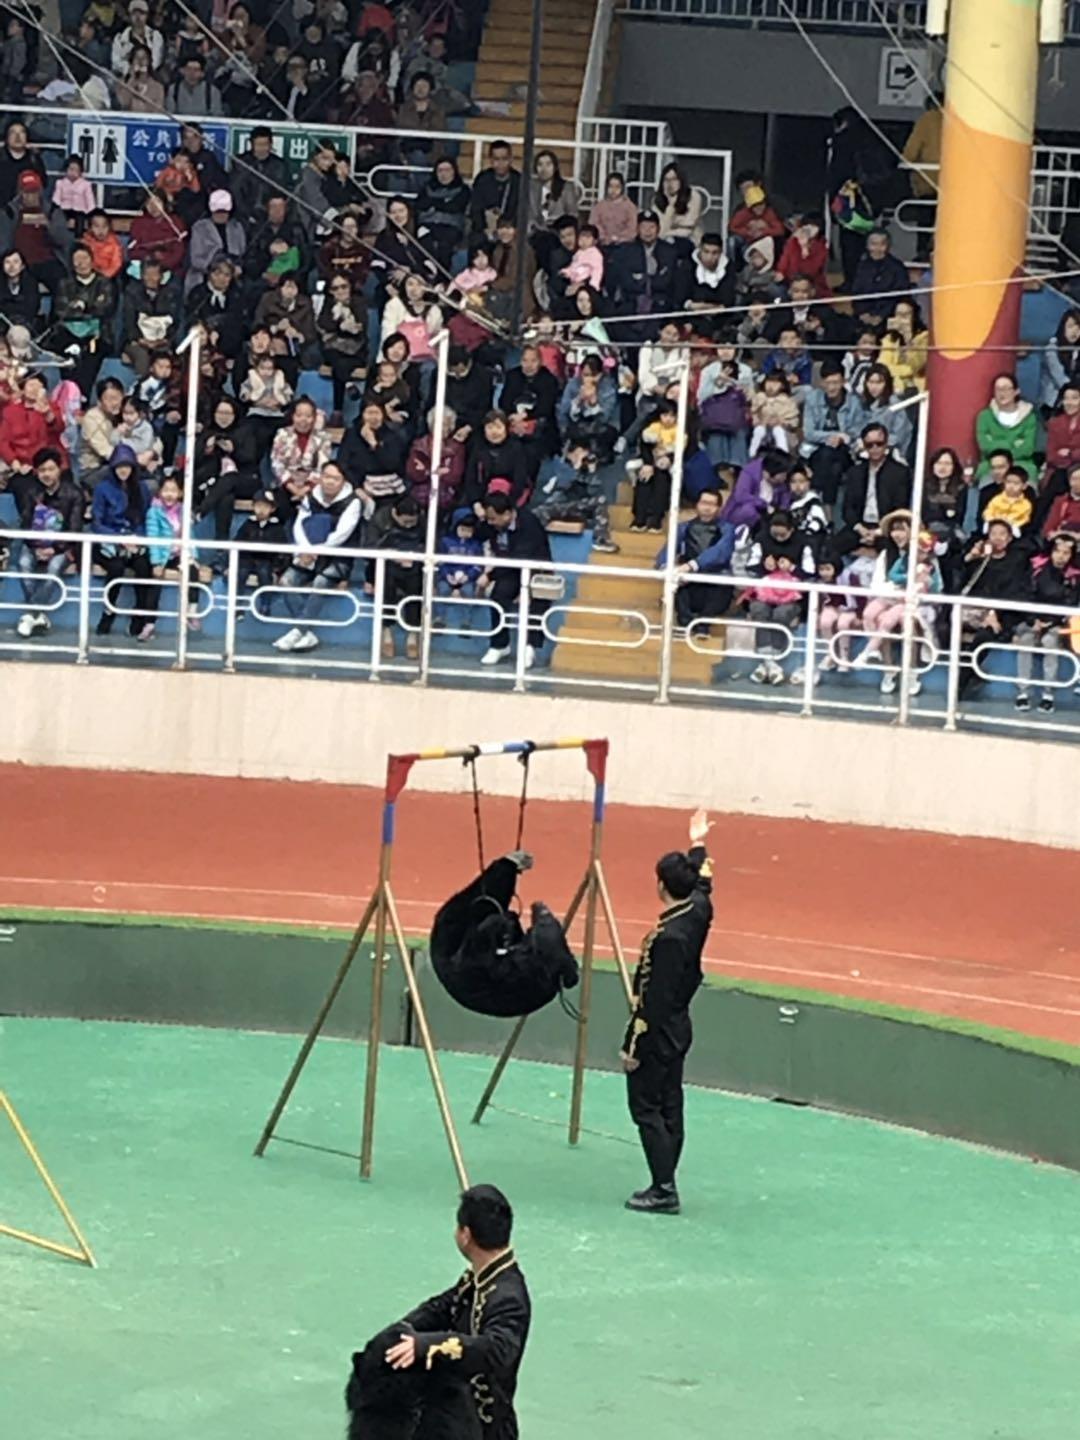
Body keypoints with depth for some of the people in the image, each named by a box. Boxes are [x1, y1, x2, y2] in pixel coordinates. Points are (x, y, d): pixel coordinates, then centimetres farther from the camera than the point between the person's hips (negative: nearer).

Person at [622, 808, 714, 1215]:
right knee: (669, 1108, 12)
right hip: (678, 1030, 9)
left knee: (647, 1108, -4)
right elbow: (702, 880, 24)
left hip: (657, 1034, -9)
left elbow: (654, 999, -23)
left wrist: (634, 1045, -16)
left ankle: (664, 1189, -6)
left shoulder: (668, 937, -25)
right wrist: (698, 844, 41)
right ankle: (663, 1186, 16)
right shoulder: (699, 912, -1)